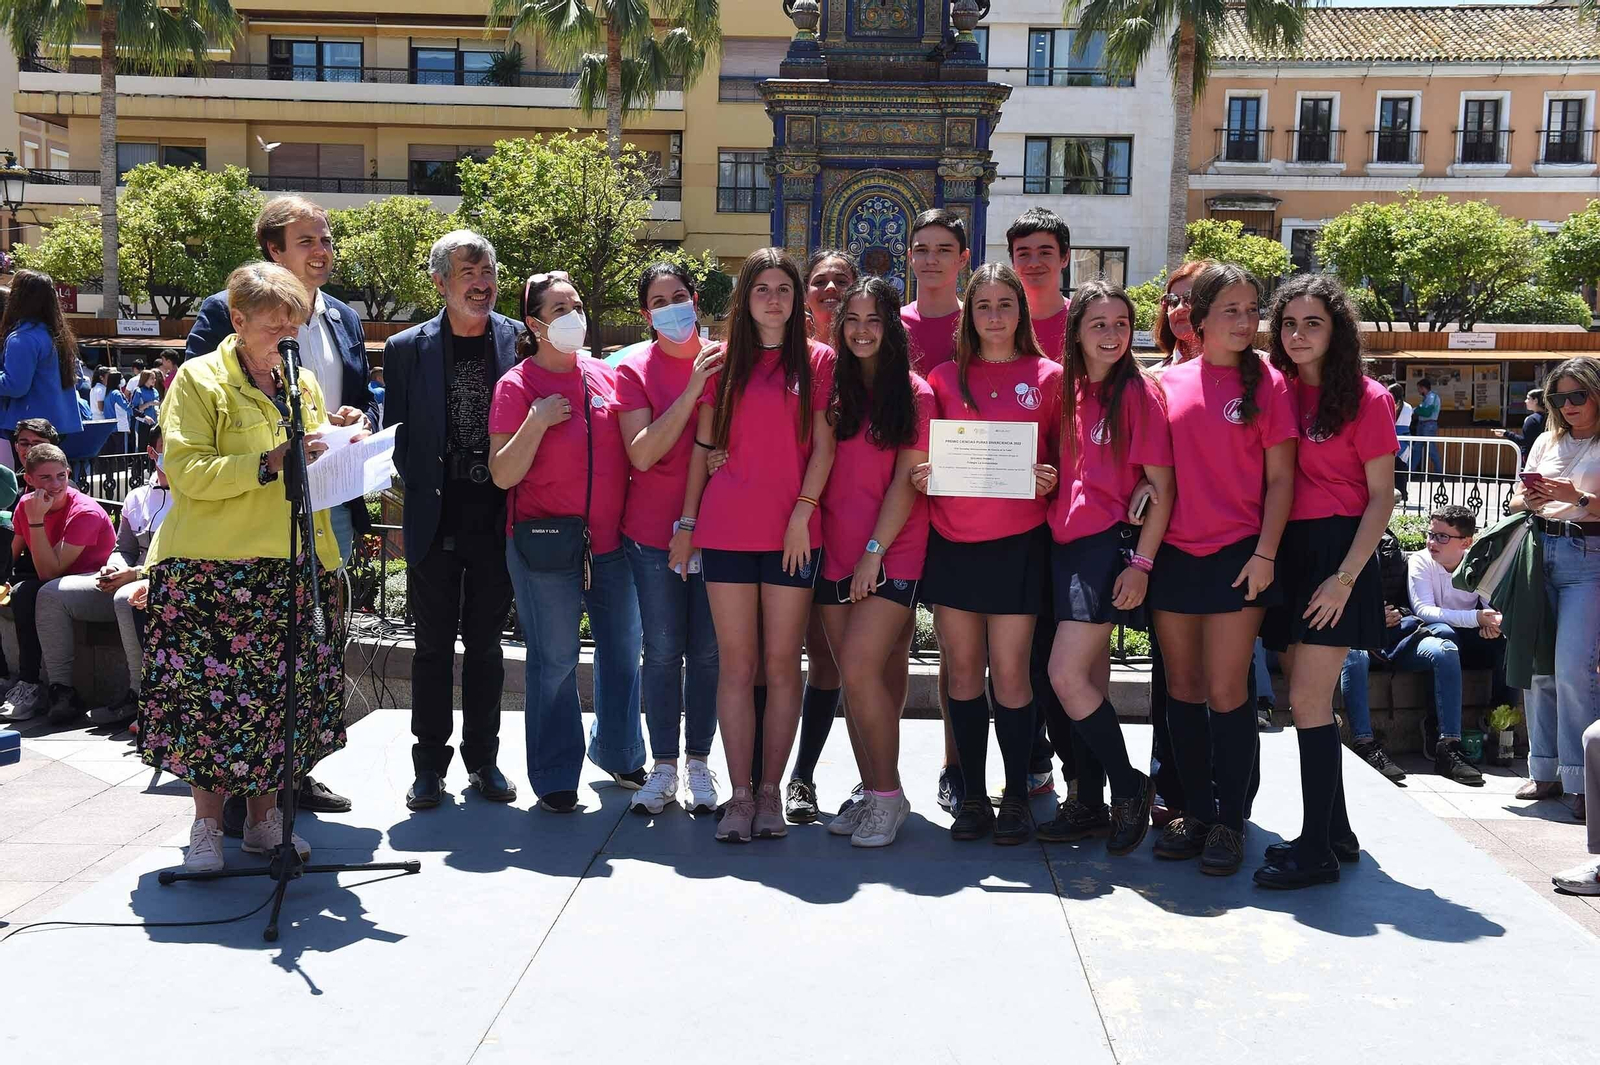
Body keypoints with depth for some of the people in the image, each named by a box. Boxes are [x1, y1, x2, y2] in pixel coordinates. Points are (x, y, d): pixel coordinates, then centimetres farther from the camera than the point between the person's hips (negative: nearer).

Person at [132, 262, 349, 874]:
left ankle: (262, 815, 18)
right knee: (210, 692, -4)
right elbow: (187, 471, -13)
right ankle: (207, 822, 10)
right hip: (214, 568, -5)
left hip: (293, 567, 5)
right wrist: (269, 463, -21)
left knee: (282, 692, 6)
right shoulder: (199, 378, -2)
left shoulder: (302, 383, 16)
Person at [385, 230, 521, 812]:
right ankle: (429, 764, 18)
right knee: (433, 646, 7)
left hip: (496, 519, 0)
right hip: (434, 521, 0)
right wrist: (422, 491, -3)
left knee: (485, 644, 11)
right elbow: (396, 433, 6)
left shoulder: (519, 340, 0)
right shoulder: (407, 348, 1)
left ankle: (482, 758, 23)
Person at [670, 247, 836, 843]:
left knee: (782, 664, 2)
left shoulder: (817, 361, 7)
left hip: (793, 532, -1)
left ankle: (770, 791, 10)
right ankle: (741, 794, 7)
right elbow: (703, 447, 11)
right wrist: (687, 522, 8)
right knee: (736, 665, 2)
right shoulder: (724, 363, 11)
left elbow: (823, 446, 2)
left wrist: (803, 510, -9)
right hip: (726, 529, 1)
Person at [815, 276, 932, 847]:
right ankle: (870, 791, 17)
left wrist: (875, 551, -12)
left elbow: (906, 481, -7)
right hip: (835, 553, 5)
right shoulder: (833, 390, 11)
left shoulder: (914, 394, -2)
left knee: (861, 666, -14)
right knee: (854, 674, 6)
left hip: (891, 554, -5)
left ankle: (889, 795, -1)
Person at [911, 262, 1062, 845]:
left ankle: (1016, 796, 11)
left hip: (1017, 540, -2)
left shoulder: (1048, 377, 4)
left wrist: (1049, 479, -12)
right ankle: (972, 794, 16)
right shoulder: (945, 377, 9)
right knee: (963, 668, 6)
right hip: (952, 540, 2)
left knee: (1010, 670, -1)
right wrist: (920, 475, -5)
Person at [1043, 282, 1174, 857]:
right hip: (1065, 543, 6)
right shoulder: (1066, 388, 11)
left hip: (1110, 544, -6)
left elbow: (1162, 487, -8)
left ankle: (1130, 788, 5)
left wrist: (1141, 563, -14)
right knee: (1089, 680, 11)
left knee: (1066, 676, -13)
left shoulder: (1139, 392, -6)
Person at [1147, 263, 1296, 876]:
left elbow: (1280, 478, -3)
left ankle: (1230, 821, 11)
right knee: (1182, 690, 10)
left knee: (1226, 692, -2)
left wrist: (1265, 554, -11)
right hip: (1173, 553, 4)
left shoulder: (1266, 383, -1)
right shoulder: (1170, 382, 7)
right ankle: (1195, 812, 23)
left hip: (1237, 556, -3)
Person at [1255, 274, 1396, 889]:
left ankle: (1317, 851, 1)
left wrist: (1347, 576, -14)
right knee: (1309, 699, 12)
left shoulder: (1365, 398, -6)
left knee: (1307, 700, -8)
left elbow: (1381, 497, -6)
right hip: (1286, 550, 6)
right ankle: (1334, 828, 26)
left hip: (1337, 551, -6)